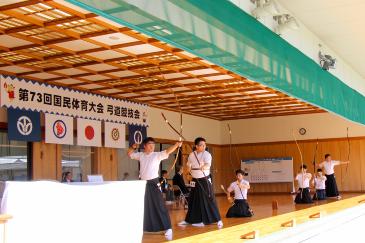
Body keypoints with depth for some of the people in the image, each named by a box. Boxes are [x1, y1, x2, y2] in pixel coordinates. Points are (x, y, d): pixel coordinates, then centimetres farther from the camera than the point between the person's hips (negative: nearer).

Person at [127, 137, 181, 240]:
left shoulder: (157, 155, -7)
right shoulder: (140, 155, 5)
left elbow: (167, 151, -22)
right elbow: (130, 154, 20)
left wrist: (177, 144, -38)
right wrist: (132, 147, 0)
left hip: (153, 183, -4)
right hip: (142, 183, 4)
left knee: (159, 206, -10)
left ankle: (168, 229, -9)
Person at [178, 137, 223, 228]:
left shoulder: (207, 154, -14)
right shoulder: (191, 155, -1)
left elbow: (208, 165, -34)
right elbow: (188, 166, 14)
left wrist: (204, 167, -54)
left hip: (205, 180, -4)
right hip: (195, 180, 4)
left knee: (209, 199, -9)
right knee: (193, 200, 13)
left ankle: (218, 220, -2)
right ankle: (189, 219, 27)